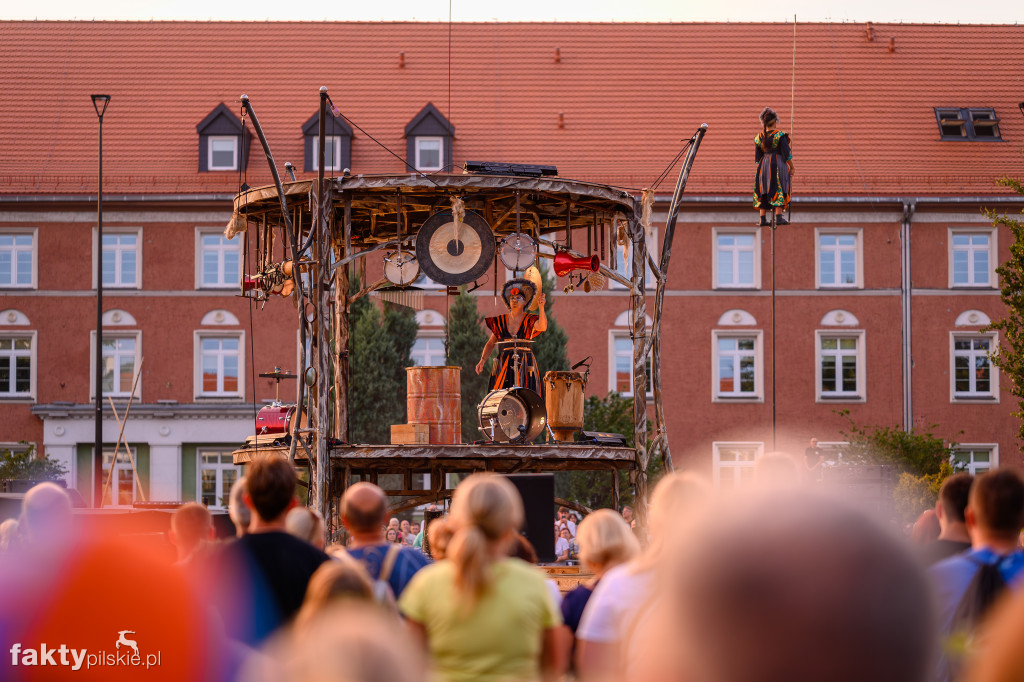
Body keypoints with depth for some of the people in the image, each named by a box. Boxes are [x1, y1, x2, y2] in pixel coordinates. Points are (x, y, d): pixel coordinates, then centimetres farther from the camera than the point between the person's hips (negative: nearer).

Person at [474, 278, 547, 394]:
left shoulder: (530, 320, 3)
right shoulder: (500, 321, 11)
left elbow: (542, 327, -18)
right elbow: (490, 344, 14)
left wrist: (541, 307, -32)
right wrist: (482, 360, 0)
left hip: (525, 367, -2)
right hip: (503, 367, 2)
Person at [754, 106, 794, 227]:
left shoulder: (759, 137, 4)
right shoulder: (780, 135, -10)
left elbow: (757, 158, 9)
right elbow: (786, 154, -10)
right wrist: (791, 168, -1)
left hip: (763, 166, 5)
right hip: (778, 164, -5)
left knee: (764, 192, 8)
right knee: (778, 191, -2)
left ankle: (763, 219, 6)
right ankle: (778, 217, -8)